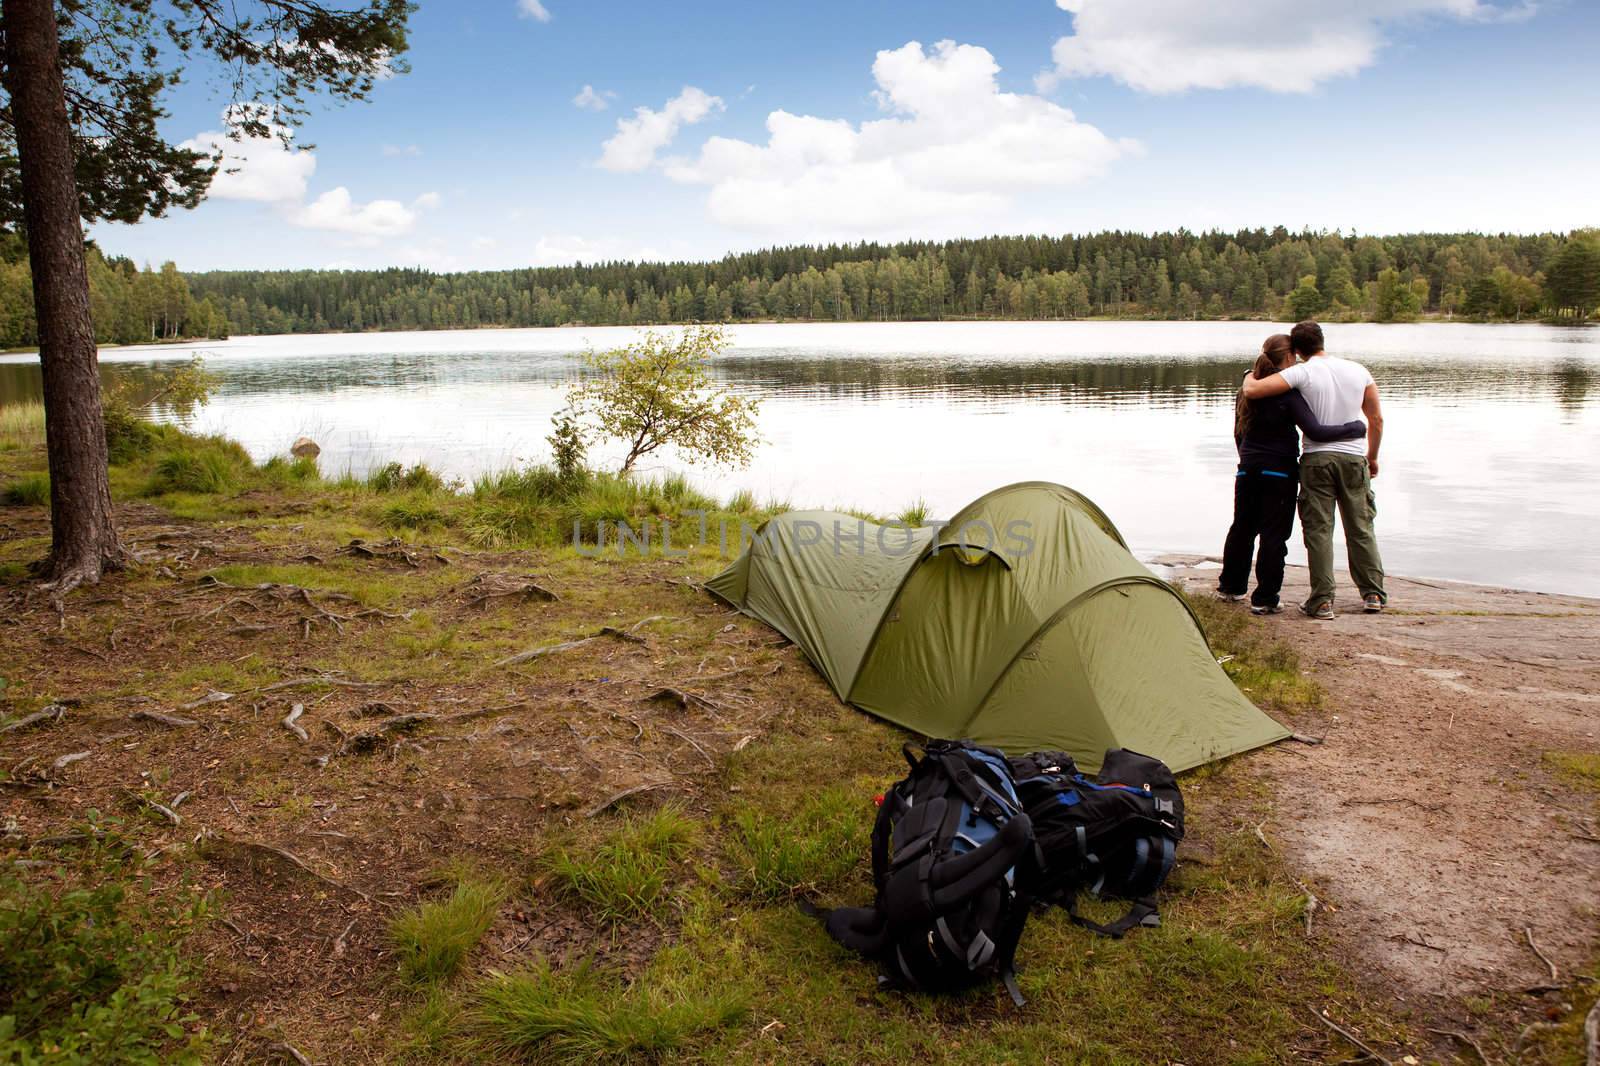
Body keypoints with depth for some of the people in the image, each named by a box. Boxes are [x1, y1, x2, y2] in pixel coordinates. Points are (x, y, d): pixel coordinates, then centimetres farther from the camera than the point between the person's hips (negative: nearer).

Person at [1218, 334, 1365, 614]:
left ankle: (1230, 586, 31)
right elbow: (1314, 431, -20)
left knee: (1242, 528, 18)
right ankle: (1264, 599, 3)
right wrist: (1356, 428, -9)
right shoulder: (1288, 393, -14)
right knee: (1274, 534, 0)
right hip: (1280, 471, -6)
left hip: (1248, 470, 6)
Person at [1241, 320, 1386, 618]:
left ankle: (1322, 600, -1)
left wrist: (1250, 376, 9)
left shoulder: (1301, 373, -7)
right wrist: (1372, 457, 25)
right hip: (1354, 457, 4)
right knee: (1361, 528, 14)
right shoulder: (1357, 370, 7)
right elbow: (1377, 419, 12)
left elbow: (1251, 391, -15)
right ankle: (1373, 594, 20)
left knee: (1318, 529, 1)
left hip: (1317, 458, -3)